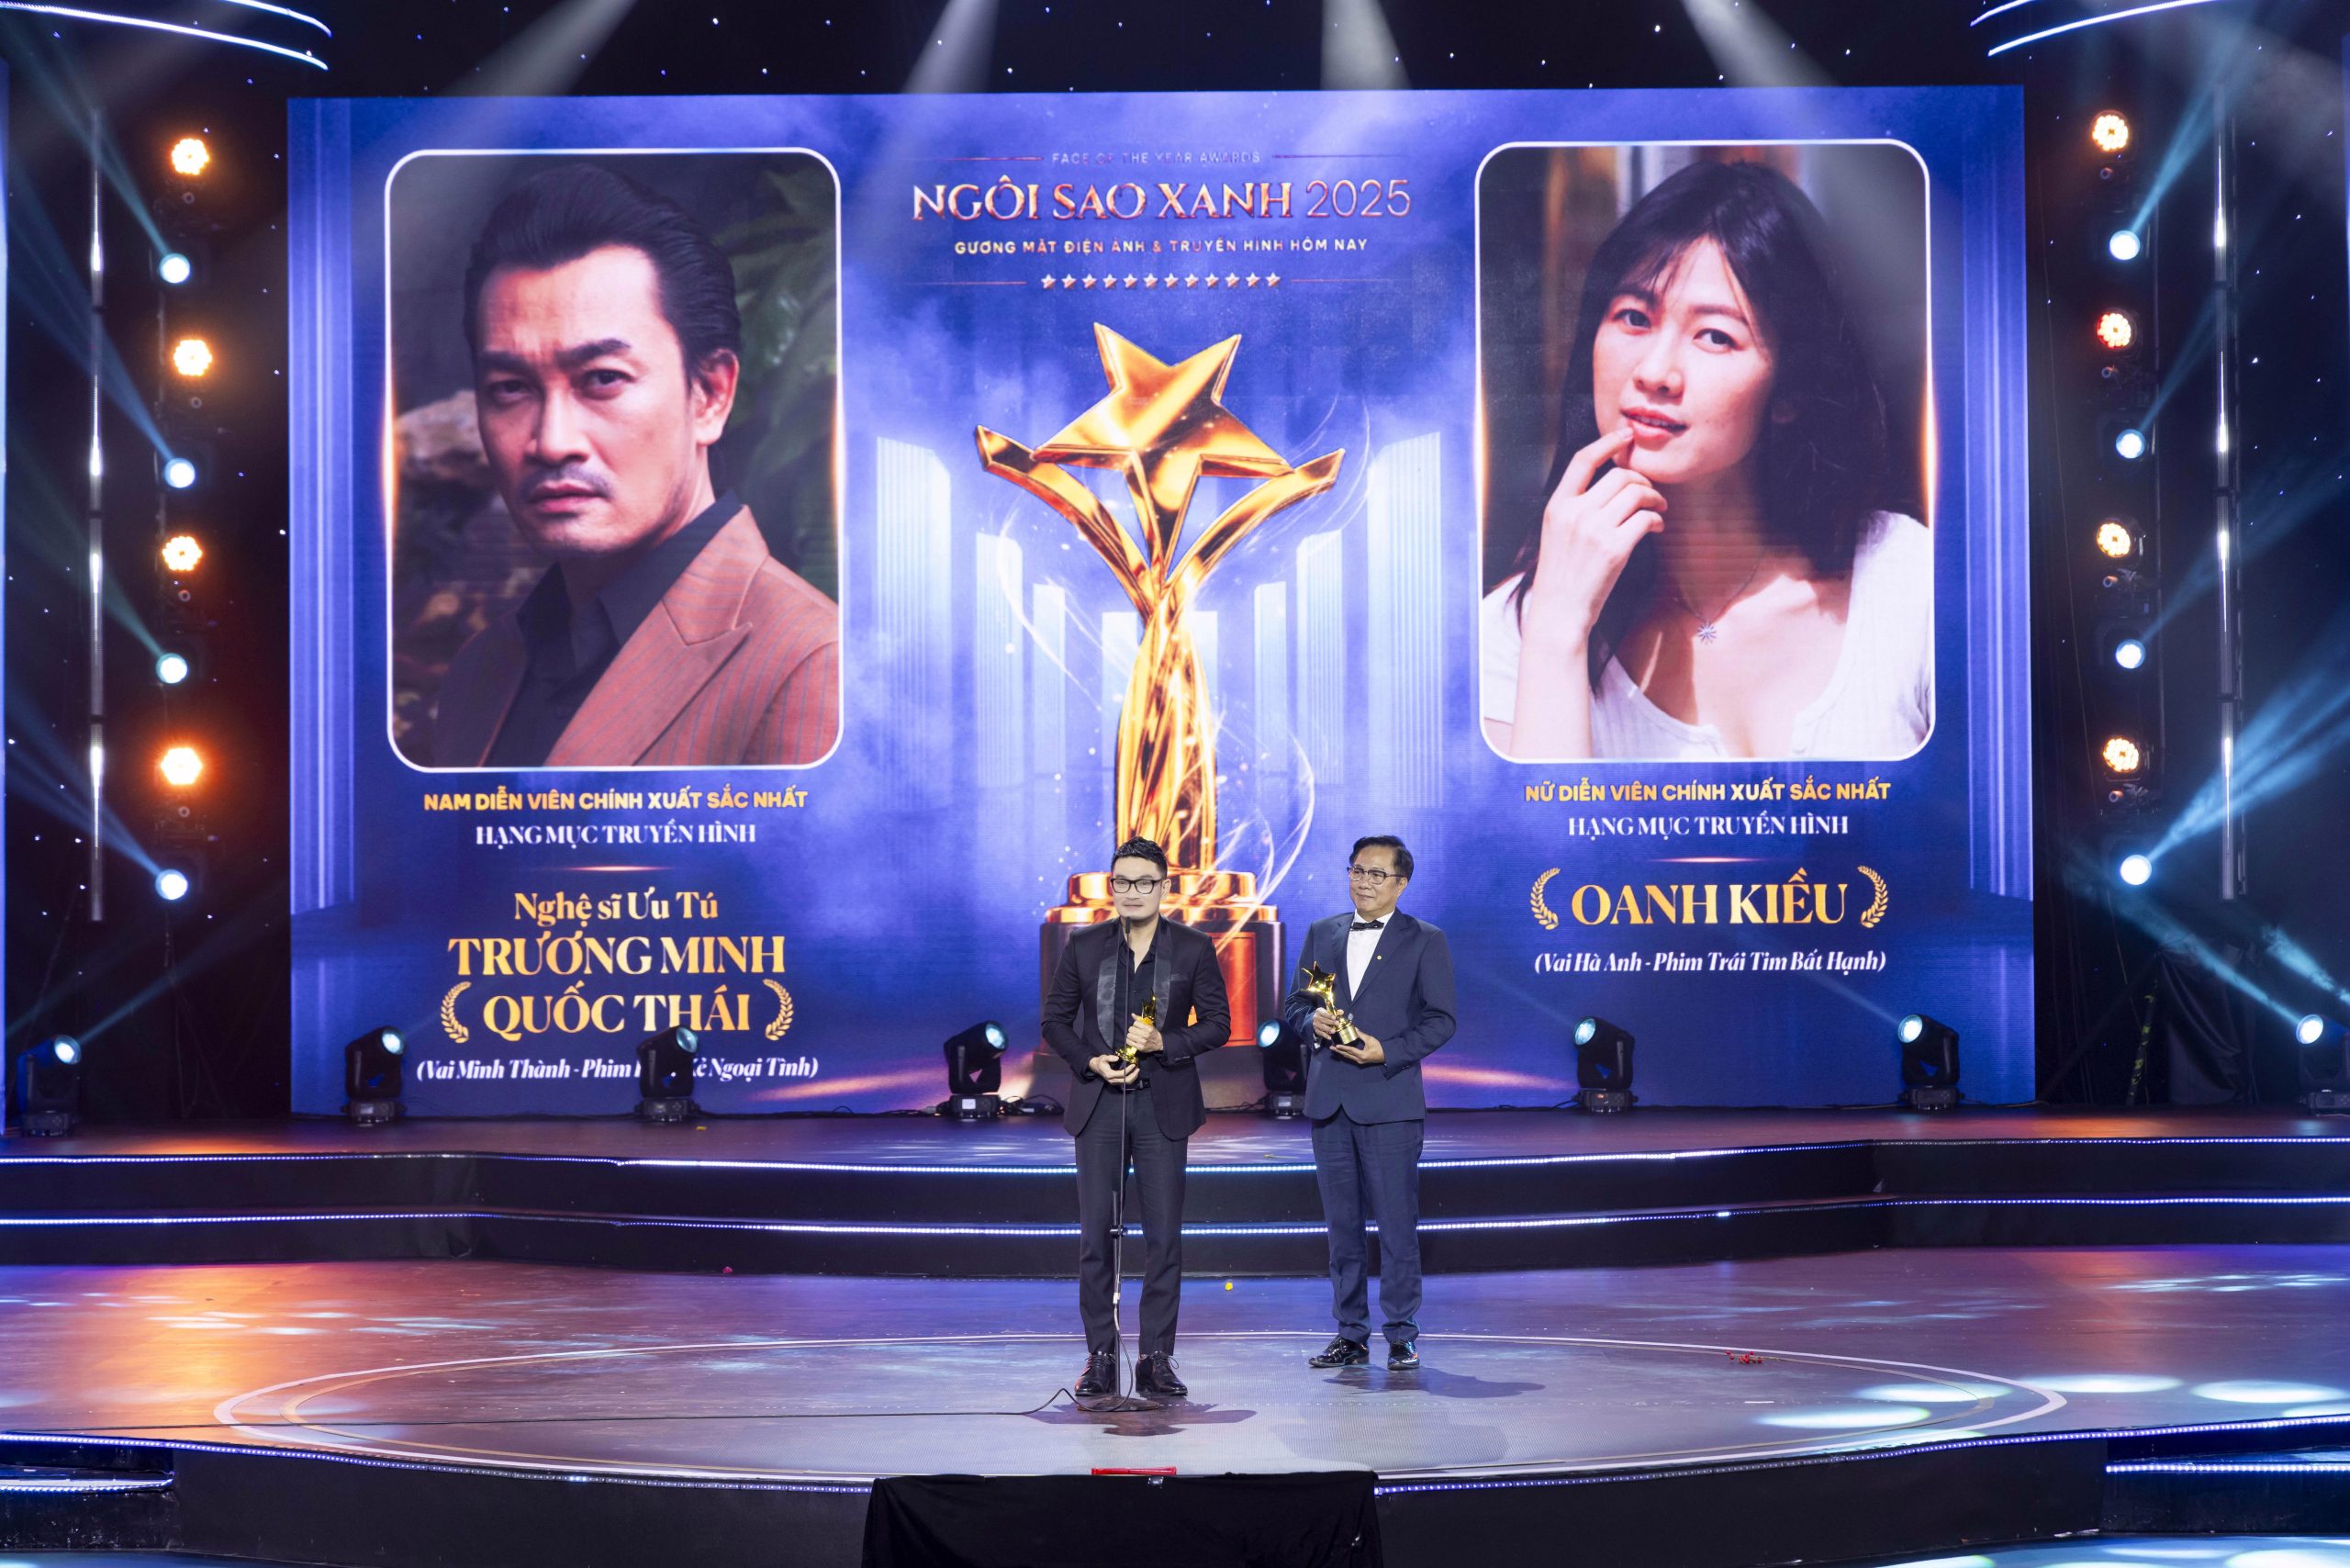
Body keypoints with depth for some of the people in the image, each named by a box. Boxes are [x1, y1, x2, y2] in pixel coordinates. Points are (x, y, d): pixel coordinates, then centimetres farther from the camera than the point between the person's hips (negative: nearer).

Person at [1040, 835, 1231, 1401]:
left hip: (1163, 1106, -1)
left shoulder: (1193, 949, 2)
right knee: (1094, 1236, 0)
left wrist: (1164, 1043, -14)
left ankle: (1157, 1359, 6)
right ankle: (1100, 1359, 7)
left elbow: (1217, 1023, 2)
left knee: (1164, 1237, -1)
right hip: (1099, 1104, 1)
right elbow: (1055, 1020, 9)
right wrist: (1091, 1061, -8)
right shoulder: (1084, 947, 5)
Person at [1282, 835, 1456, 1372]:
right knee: (1341, 1221, 7)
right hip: (1329, 1100, 4)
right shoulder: (1322, 934, 14)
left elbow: (1440, 1020, -3)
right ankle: (1351, 1334, 14)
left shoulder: (1425, 941, 2)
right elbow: (1294, 1004, 17)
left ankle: (1402, 1335, 3)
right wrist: (1312, 1019, -6)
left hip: (1389, 1100, -4)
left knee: (1396, 1221, -4)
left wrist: (1387, 1052, -15)